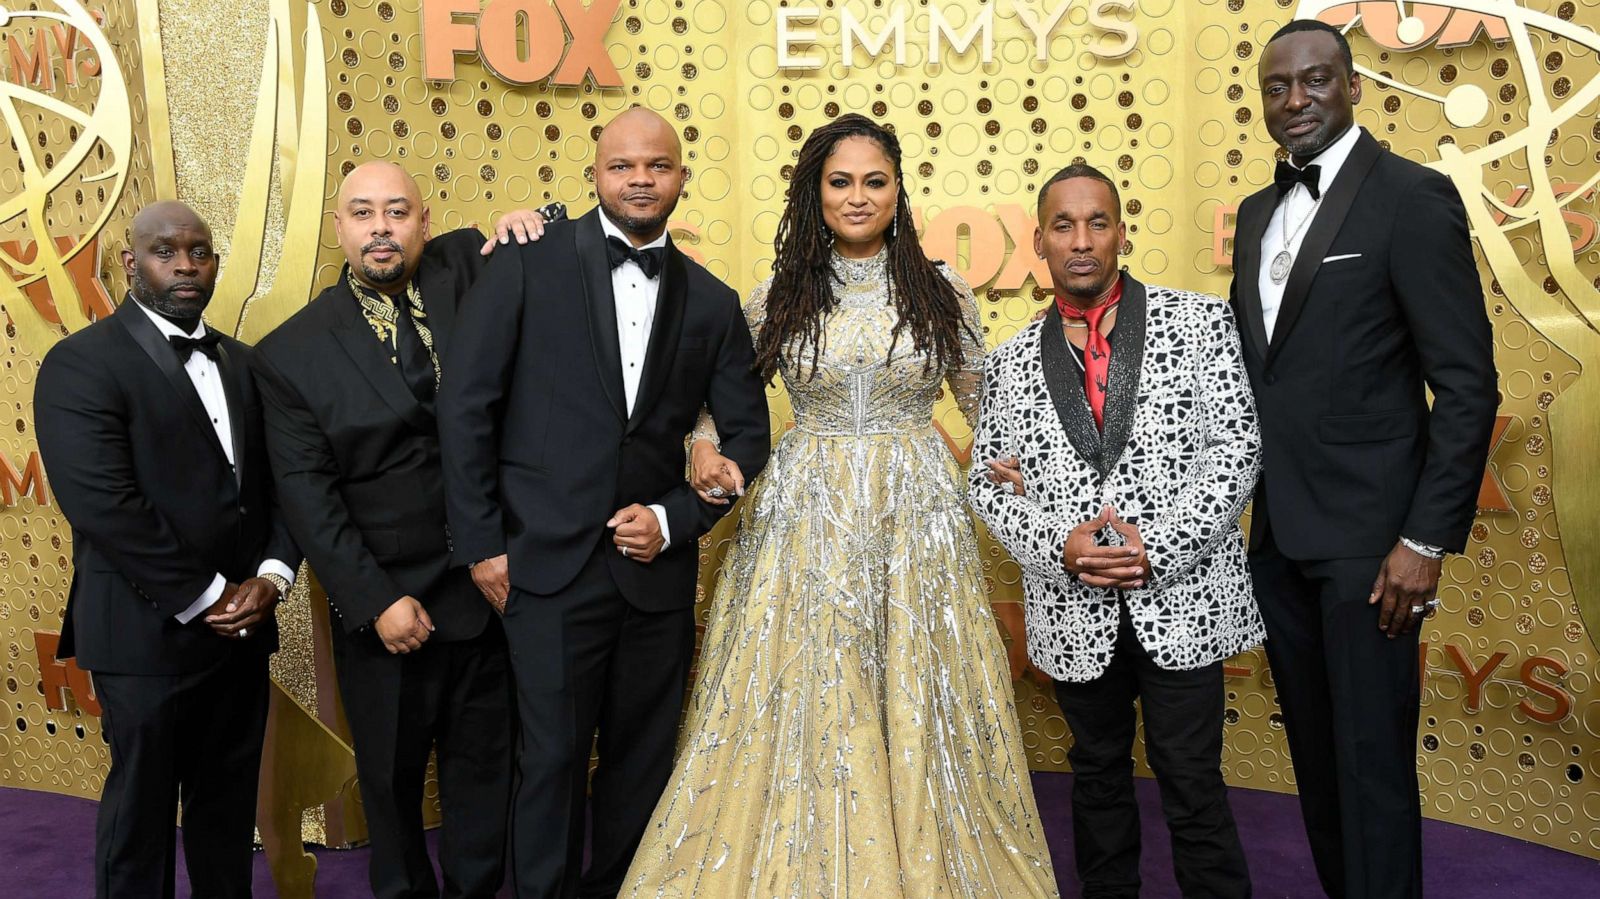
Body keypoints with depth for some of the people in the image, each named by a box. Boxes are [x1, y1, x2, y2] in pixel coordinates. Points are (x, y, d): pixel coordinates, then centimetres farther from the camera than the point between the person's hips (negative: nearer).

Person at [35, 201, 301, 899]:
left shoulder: (241, 362, 12)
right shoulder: (81, 363, -9)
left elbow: (282, 483, 9)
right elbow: (103, 505, -18)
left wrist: (271, 576, -8)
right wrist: (204, 599, -16)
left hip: (241, 628, 6)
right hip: (149, 633, -5)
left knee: (229, 803, 16)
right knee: (141, 807, 9)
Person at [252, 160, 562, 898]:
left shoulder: (468, 269, -2)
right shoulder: (292, 352, -6)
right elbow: (308, 497, -9)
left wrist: (529, 224, -12)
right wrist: (377, 602, -15)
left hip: (491, 584, 2)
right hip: (386, 602, -1)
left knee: (486, 764, 18)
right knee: (391, 778, 18)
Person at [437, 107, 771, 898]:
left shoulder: (711, 302, 7)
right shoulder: (527, 263, -2)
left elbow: (746, 435, 10)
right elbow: (466, 406, -3)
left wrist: (673, 520, -4)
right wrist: (481, 542, -6)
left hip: (657, 568, 3)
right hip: (550, 563, -3)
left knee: (643, 763, 13)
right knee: (553, 761, 6)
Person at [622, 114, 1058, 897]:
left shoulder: (941, 292, 2)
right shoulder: (778, 296, 3)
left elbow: (983, 399, 12)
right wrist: (707, 447, -4)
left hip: (915, 511, 0)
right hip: (805, 510, 0)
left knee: (916, 709, 6)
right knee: (804, 706, 5)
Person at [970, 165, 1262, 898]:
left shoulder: (1199, 321, 0)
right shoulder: (1012, 361, 7)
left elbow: (1236, 446, -6)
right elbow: (988, 484, 6)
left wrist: (1158, 547, -15)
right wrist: (1060, 546, -12)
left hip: (1182, 601, -3)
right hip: (1075, 612, 3)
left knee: (1193, 784, 2)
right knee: (1098, 776, 18)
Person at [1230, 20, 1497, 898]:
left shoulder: (1413, 197, -8)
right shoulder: (1257, 214, 12)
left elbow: (1468, 385, -11)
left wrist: (1427, 539, -15)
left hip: (1366, 537, -6)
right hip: (1277, 533, 7)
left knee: (1372, 759, 2)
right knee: (1313, 751, 17)